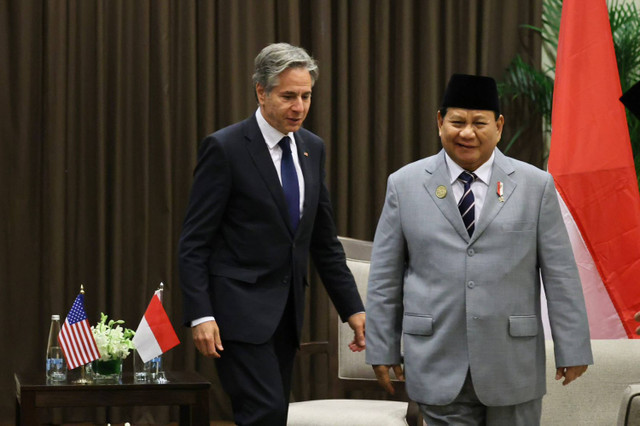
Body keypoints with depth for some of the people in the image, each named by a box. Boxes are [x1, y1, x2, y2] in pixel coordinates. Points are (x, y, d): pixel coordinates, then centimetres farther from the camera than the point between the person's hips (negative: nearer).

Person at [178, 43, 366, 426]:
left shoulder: (312, 149, 10)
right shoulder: (225, 148, -10)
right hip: (240, 306, -7)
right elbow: (194, 242, -11)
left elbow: (324, 240, 16)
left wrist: (353, 308, 10)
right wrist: (200, 315, -18)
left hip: (286, 311, 7)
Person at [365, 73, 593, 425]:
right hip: (439, 367, 0)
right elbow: (384, 277, 7)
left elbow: (560, 276, 3)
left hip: (513, 367, 0)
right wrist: (382, 349, 5)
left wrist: (572, 351, 0)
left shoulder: (536, 185, 4)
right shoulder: (405, 184, 5)